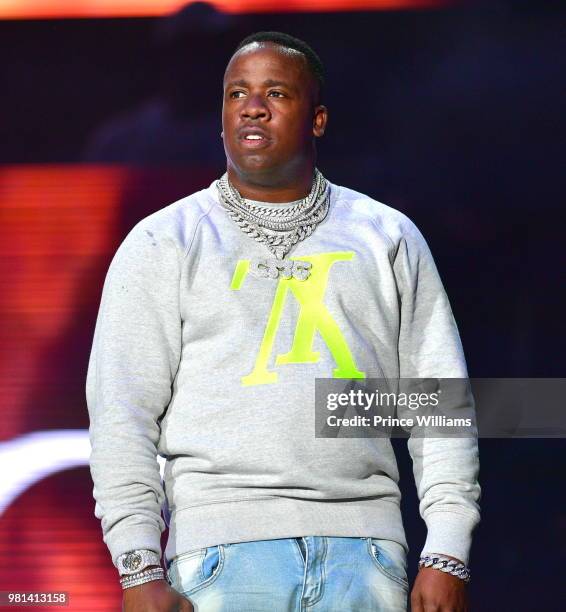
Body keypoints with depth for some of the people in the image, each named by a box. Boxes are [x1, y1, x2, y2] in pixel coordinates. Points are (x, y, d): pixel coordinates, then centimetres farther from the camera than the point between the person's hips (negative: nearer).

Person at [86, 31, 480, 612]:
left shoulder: (389, 238, 15)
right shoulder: (162, 242, 9)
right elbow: (122, 414, 2)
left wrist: (447, 556, 1)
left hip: (363, 547, 2)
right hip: (223, 548, -2)